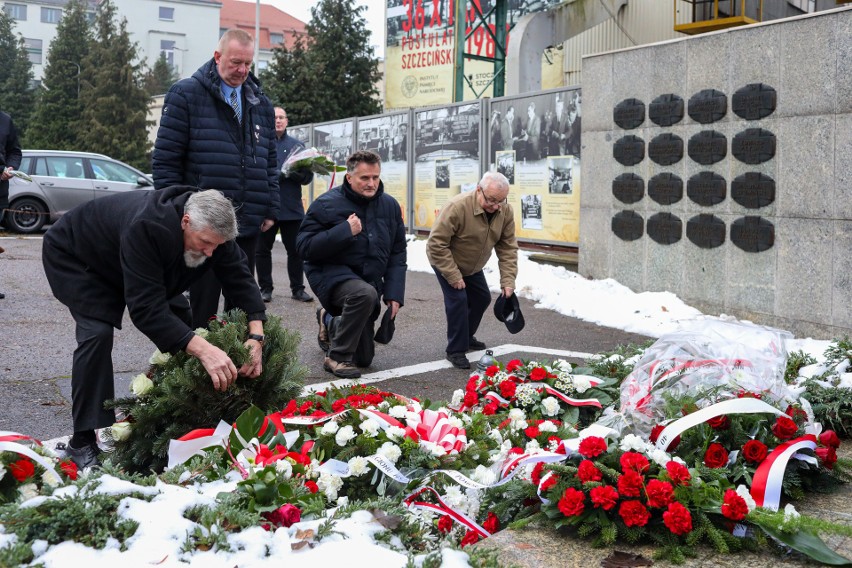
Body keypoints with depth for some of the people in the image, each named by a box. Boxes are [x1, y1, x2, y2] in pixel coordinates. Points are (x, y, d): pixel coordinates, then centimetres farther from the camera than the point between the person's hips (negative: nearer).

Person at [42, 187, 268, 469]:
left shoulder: (211, 230, -24)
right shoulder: (146, 228, -45)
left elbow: (240, 277, -20)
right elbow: (146, 308, -47)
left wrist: (256, 335, -35)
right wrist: (203, 349, -56)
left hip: (122, 262, 7)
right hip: (73, 256, -7)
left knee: (181, 327, 0)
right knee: (98, 332, -27)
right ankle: (83, 441, -18)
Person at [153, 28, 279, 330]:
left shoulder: (261, 104, 14)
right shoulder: (185, 94, -2)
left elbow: (270, 163, 18)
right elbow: (165, 161, -5)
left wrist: (270, 210, 11)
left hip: (248, 226, 5)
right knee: (203, 307, 1)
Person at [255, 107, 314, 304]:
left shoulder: (297, 145, 12)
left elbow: (308, 175, 8)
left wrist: (298, 174, -14)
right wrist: (283, 174, -20)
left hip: (292, 208, 2)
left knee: (296, 250, 6)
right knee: (262, 250, 6)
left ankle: (298, 289, 15)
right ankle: (265, 288, 18)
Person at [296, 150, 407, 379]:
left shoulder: (390, 206, 1)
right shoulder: (327, 204, -13)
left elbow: (397, 254, 4)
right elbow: (305, 247, -18)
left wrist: (394, 293, -7)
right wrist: (344, 231, -26)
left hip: (368, 279, 6)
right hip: (331, 274, -5)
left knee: (364, 358, 13)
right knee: (365, 293, -40)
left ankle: (329, 321, 42)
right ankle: (337, 357, -22)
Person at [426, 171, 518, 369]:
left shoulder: (505, 211, -19)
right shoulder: (457, 207, -37)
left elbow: (508, 248, -13)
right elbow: (436, 244, -33)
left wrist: (508, 281, -21)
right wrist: (453, 276, -31)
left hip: (472, 265, 7)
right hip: (446, 261, -7)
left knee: (482, 298, 14)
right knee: (458, 299, -16)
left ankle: (466, 337, 36)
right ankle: (456, 350, -3)